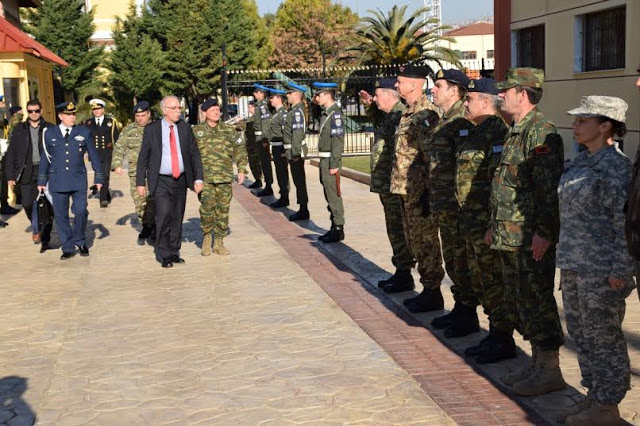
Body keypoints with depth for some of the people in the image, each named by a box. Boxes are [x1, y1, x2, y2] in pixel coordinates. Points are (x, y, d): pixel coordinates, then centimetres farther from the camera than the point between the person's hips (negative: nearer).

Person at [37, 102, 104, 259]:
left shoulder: (84, 132, 4)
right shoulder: (49, 133, 6)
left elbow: (94, 156, 8)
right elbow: (45, 158, 11)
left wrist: (98, 178, 6)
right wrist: (42, 181, 12)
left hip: (78, 181, -1)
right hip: (57, 181, 1)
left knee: (80, 212, -8)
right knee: (61, 216, 3)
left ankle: (80, 241, 16)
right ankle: (68, 248, 14)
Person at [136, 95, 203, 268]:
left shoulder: (185, 128, 5)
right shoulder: (151, 129, -1)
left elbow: (195, 154, 8)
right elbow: (143, 158, 1)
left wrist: (198, 178, 0)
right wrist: (141, 183, -3)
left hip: (180, 180, 3)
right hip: (160, 181, -3)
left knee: (177, 218, 8)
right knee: (164, 213, -17)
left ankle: (174, 252, 22)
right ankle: (164, 255, -4)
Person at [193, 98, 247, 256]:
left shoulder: (229, 130, 8)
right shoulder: (196, 131, 3)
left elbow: (240, 150, 11)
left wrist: (241, 170, 2)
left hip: (225, 178, 2)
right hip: (205, 177, -2)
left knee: (223, 210, 5)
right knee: (207, 207, -13)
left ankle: (218, 242, 17)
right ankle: (206, 237, 9)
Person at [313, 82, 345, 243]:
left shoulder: (335, 113, -15)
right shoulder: (325, 113, 14)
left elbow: (338, 140, -20)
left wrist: (334, 164, -21)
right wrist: (323, 163, 17)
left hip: (331, 160, -10)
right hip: (325, 160, 10)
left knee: (333, 195, -3)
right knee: (329, 195, 14)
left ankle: (338, 229, 4)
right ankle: (334, 228, 22)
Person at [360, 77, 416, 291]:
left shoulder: (401, 116, -18)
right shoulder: (387, 115, 13)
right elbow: (377, 120, 38)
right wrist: (369, 105, 23)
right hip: (386, 185, 10)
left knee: (399, 229, -3)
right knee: (394, 228, 17)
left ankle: (404, 275, 6)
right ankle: (401, 271, 27)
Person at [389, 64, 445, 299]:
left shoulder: (426, 114, -16)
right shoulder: (409, 112, 14)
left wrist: (428, 191, -22)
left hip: (420, 189, -10)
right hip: (407, 188, 10)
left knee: (426, 240, -3)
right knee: (414, 238, 17)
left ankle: (432, 293, 5)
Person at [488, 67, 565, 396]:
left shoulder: (541, 132, -15)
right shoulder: (516, 132, 16)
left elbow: (549, 187, -22)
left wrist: (543, 232, -24)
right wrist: (494, 225, 23)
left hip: (532, 238, -10)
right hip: (511, 236, 10)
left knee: (536, 302, -3)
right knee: (519, 302, 15)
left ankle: (550, 371, 8)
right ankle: (537, 364, 26)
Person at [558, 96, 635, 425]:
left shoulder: (616, 167, -15)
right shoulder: (581, 161, 11)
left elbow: (625, 222, -17)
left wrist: (621, 271, -18)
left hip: (601, 270, -9)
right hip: (573, 265, 9)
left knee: (602, 337, 2)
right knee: (580, 333, 16)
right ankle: (595, 394, 30)